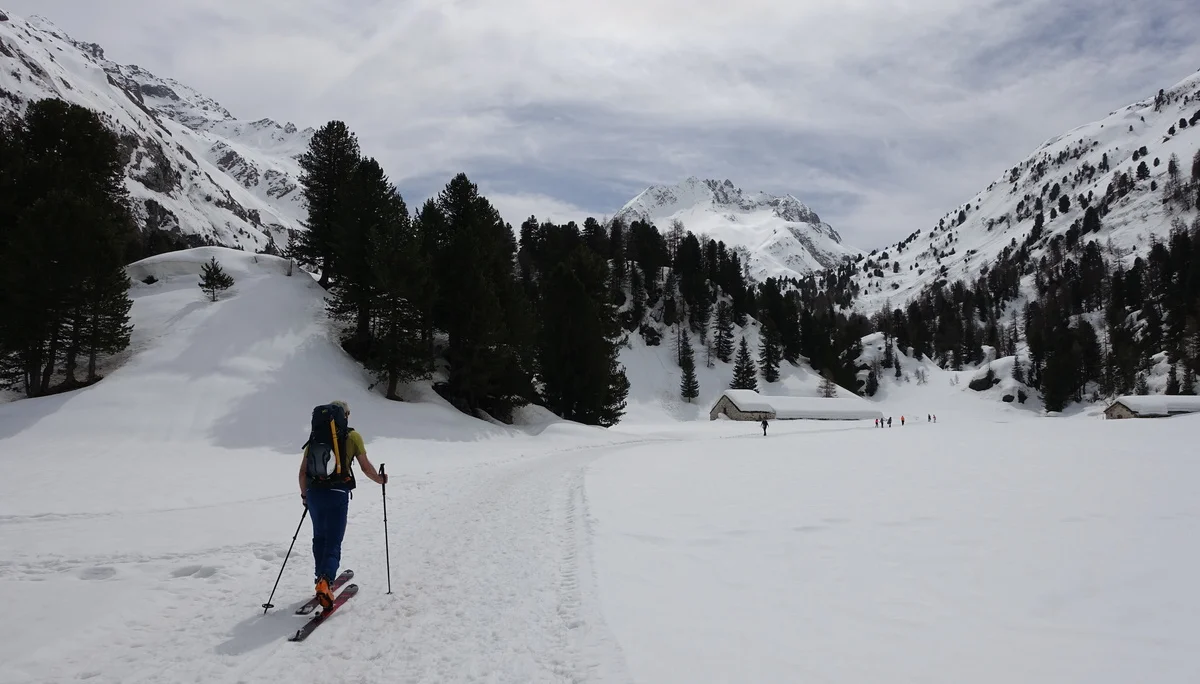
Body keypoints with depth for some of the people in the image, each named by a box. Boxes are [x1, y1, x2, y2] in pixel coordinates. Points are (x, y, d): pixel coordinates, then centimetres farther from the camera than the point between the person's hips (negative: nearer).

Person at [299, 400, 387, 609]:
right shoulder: (352, 436, 2)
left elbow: (303, 471, 11)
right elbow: (366, 467, 2)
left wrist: (304, 494, 24)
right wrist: (381, 479, 20)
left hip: (314, 494, 4)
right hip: (337, 495, -4)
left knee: (319, 538, 22)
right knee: (333, 543, -1)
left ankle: (321, 579, 29)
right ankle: (324, 582, -21)